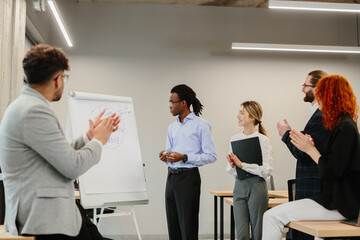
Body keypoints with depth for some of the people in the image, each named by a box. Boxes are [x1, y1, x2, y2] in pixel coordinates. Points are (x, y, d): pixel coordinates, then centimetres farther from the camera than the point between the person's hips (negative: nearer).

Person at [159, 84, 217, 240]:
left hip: (188, 177, -7)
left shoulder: (200, 125, -5)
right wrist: (165, 157, -1)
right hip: (171, 177, 7)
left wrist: (184, 157, -17)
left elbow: (211, 156, -10)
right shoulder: (172, 127, 17)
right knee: (173, 226, 10)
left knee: (188, 227, -5)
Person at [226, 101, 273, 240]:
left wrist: (242, 164, -15)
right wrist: (232, 165, -8)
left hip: (257, 186, -4)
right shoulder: (234, 139, 9)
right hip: (239, 186, 4)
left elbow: (266, 171, -13)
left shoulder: (262, 140, -6)